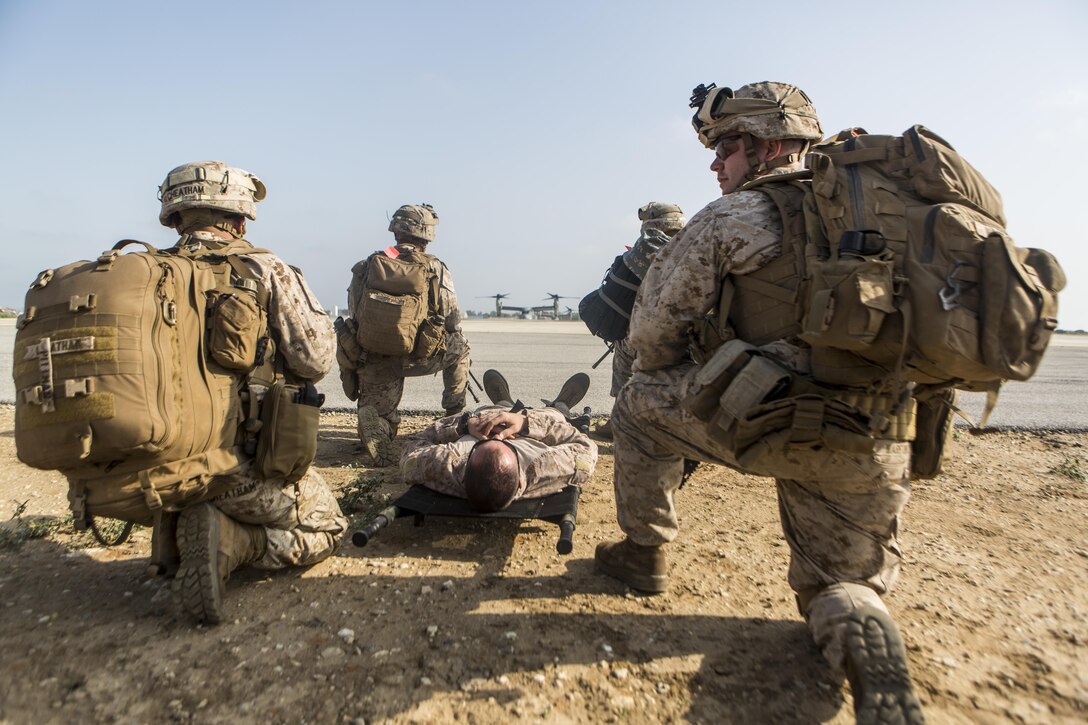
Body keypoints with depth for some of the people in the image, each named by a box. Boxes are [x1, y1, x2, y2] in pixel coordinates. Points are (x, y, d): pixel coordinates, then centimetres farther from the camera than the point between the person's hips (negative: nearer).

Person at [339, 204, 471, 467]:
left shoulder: (367, 266, 7)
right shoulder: (437, 269, -1)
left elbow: (355, 316, 9)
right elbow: (453, 324, 2)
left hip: (371, 359, 2)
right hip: (417, 358, -2)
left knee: (376, 409, 21)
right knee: (459, 348, 27)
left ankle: (373, 432, -15)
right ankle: (455, 413, 30)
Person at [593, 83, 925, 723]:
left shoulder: (734, 216, -2)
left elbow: (652, 333, -1)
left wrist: (674, 380, 22)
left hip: (775, 425, -6)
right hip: (881, 450, 7)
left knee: (641, 403, 18)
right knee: (839, 589, 26)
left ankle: (645, 552, 24)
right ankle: (864, 634, -8)